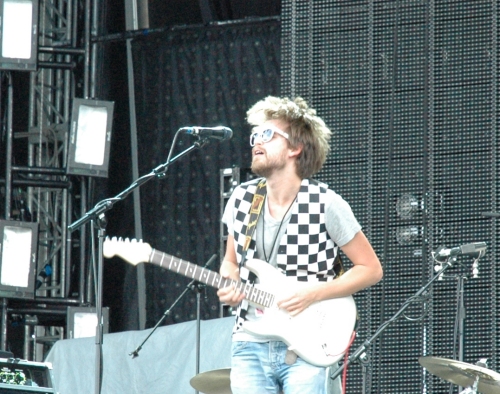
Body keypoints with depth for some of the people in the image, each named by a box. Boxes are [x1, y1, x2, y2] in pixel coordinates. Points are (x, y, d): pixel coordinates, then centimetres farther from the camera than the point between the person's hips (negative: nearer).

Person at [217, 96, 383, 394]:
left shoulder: (326, 205, -9)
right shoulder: (242, 200, 6)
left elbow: (371, 269, -2)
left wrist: (313, 293, -14)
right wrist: (230, 286, -2)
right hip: (250, 346, 4)